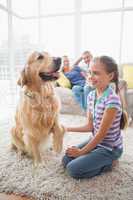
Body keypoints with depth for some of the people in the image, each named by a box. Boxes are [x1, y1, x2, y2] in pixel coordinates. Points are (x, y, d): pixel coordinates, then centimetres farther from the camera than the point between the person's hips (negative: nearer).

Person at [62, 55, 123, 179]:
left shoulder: (112, 100, -28)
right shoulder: (91, 95, -4)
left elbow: (102, 133, -23)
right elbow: (90, 126, 2)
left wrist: (81, 152, -12)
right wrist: (68, 129, -1)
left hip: (110, 148, -7)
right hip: (96, 141, 7)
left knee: (73, 169, -12)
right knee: (66, 160, 6)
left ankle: (108, 163, 6)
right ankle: (103, 160, 16)